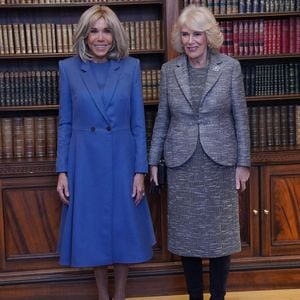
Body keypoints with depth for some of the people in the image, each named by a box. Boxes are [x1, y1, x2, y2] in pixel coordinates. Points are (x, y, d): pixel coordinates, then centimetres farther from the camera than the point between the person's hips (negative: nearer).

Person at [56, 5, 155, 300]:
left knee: (123, 226, 10)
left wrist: (140, 170, -5)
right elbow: (65, 124, 2)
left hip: (122, 159, 0)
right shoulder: (69, 68, -1)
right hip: (85, 161, 0)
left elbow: (138, 122, 0)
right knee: (93, 228, 10)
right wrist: (62, 171, -3)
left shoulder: (131, 66, -1)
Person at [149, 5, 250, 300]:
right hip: (181, 163, 2)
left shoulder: (230, 67, -4)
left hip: (220, 161, -1)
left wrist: (243, 162, -3)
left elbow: (240, 117, -1)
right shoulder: (169, 70, 1)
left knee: (219, 232, 6)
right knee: (186, 234, 8)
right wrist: (153, 160, 6)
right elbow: (162, 118, 7)